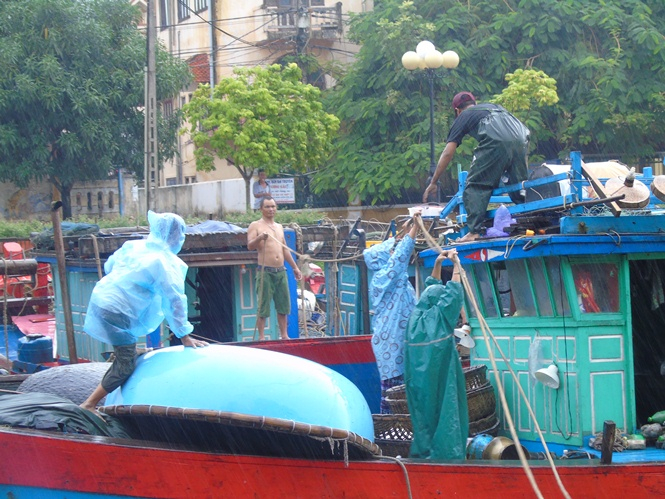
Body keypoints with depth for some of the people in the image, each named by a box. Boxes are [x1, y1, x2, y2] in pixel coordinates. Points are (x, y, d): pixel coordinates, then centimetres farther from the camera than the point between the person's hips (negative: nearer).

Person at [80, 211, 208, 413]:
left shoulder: (133, 246, 9)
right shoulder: (165, 262, -12)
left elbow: (109, 265, 21)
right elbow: (174, 300, -11)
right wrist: (184, 336, -7)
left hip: (100, 298, 8)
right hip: (117, 313, -8)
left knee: (124, 359, 21)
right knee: (126, 365, -2)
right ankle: (89, 405, -2)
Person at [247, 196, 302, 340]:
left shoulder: (279, 227, 19)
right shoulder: (255, 226, -1)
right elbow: (250, 246, -13)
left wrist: (295, 267, 24)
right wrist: (259, 238, -33)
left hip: (281, 271, 6)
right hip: (265, 272, -6)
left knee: (283, 304, 8)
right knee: (263, 306, -5)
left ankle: (284, 335, 15)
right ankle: (261, 337, -3)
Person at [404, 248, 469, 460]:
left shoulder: (416, 315, 8)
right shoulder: (438, 315, -9)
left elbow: (431, 288, 19)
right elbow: (453, 292, -4)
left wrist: (437, 264, 20)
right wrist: (456, 266, 3)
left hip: (418, 381, 6)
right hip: (439, 379, -6)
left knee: (424, 414, 12)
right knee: (443, 412, -4)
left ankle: (422, 451, 13)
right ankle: (444, 452, -6)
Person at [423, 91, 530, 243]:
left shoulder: (463, 117, 24)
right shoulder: (493, 107, 39)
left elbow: (447, 153, 18)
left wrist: (433, 183, 23)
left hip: (495, 143, -5)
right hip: (521, 140, 5)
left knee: (475, 186, 5)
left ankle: (474, 231, -3)